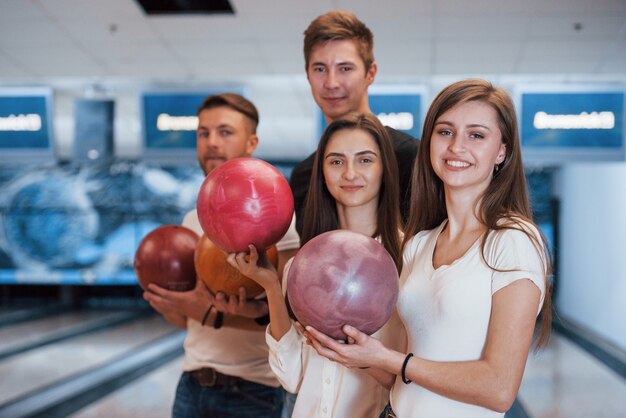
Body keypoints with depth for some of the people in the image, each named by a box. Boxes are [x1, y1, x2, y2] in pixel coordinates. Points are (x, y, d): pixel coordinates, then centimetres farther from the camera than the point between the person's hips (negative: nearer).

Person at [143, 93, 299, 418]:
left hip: (251, 390, -5)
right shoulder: (192, 220, 9)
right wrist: (159, 297, -7)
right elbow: (186, 319, 13)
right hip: (192, 384, 5)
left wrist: (210, 313, -26)